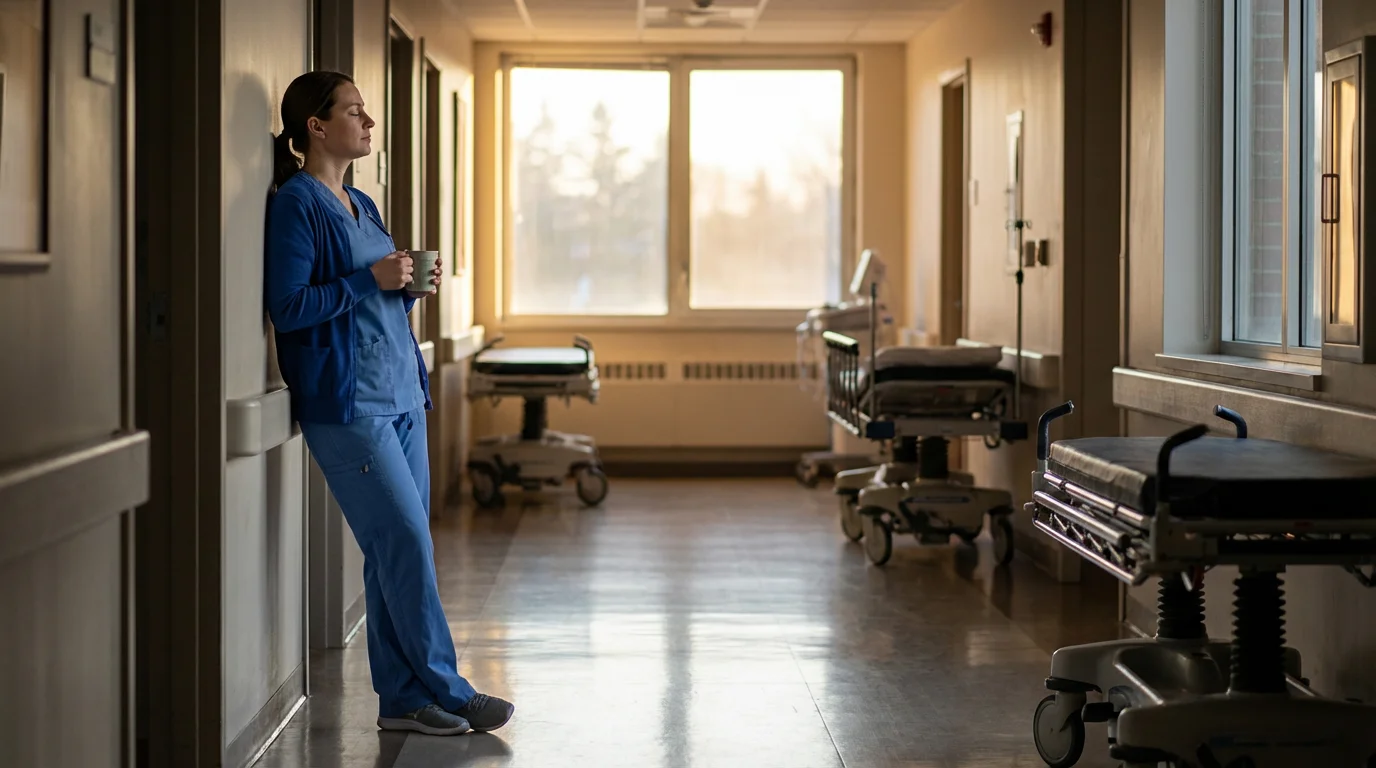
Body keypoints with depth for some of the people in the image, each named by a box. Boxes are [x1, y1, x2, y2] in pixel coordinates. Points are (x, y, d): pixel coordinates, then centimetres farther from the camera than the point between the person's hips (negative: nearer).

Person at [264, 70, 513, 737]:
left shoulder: (361, 206, 18)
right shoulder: (296, 205, -8)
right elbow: (289, 308, -15)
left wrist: (411, 288, 4)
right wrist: (370, 279, -17)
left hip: (401, 395, 8)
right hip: (346, 405, -8)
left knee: (396, 550, 8)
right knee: (406, 543, -8)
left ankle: (403, 698, 13)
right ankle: (446, 691, 0)